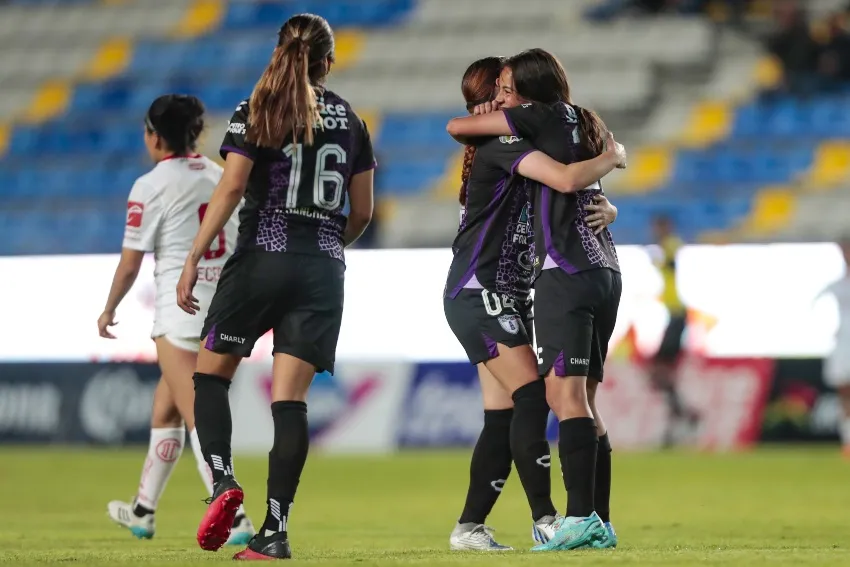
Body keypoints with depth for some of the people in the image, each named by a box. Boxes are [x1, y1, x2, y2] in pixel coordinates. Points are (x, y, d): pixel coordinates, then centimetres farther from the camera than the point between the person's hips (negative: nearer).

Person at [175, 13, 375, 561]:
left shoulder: (255, 113, -1)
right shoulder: (350, 121, 10)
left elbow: (231, 188, -10)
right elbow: (362, 212, 13)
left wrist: (194, 258, -9)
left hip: (261, 259, -3)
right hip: (323, 270, 3)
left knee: (211, 372, 12)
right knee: (290, 397, -1)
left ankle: (223, 481, -11)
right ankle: (276, 530, -6)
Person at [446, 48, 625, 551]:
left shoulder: (544, 116, -1)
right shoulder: (586, 124, 21)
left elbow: (456, 127, 4)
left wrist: (482, 128, 26)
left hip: (566, 272, -9)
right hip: (604, 270, 9)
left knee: (567, 394, -15)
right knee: (583, 403, 9)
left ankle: (580, 518, -24)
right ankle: (601, 523, 6)